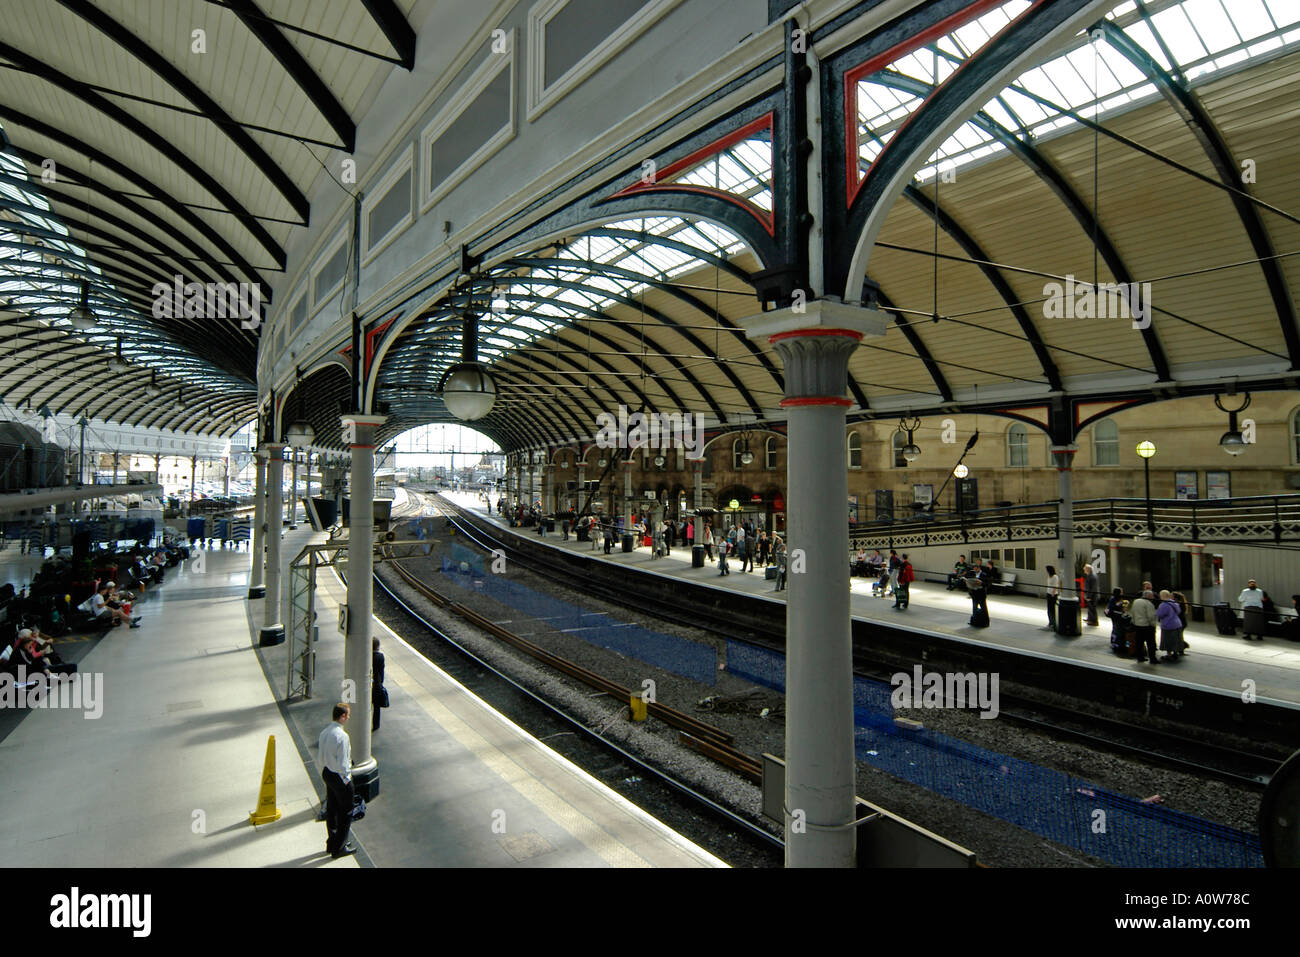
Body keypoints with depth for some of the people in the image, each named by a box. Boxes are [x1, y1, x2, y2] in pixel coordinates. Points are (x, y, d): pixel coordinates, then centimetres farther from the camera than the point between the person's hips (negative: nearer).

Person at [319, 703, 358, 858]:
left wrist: (324, 774, 18)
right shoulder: (342, 736, -26)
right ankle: (339, 848, 17)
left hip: (327, 774, 8)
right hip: (339, 778, -8)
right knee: (346, 812, 8)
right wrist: (346, 780, -12)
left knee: (331, 809, 22)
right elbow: (342, 762, -24)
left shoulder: (324, 733, 0)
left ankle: (331, 843, 36)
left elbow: (322, 757, 8)